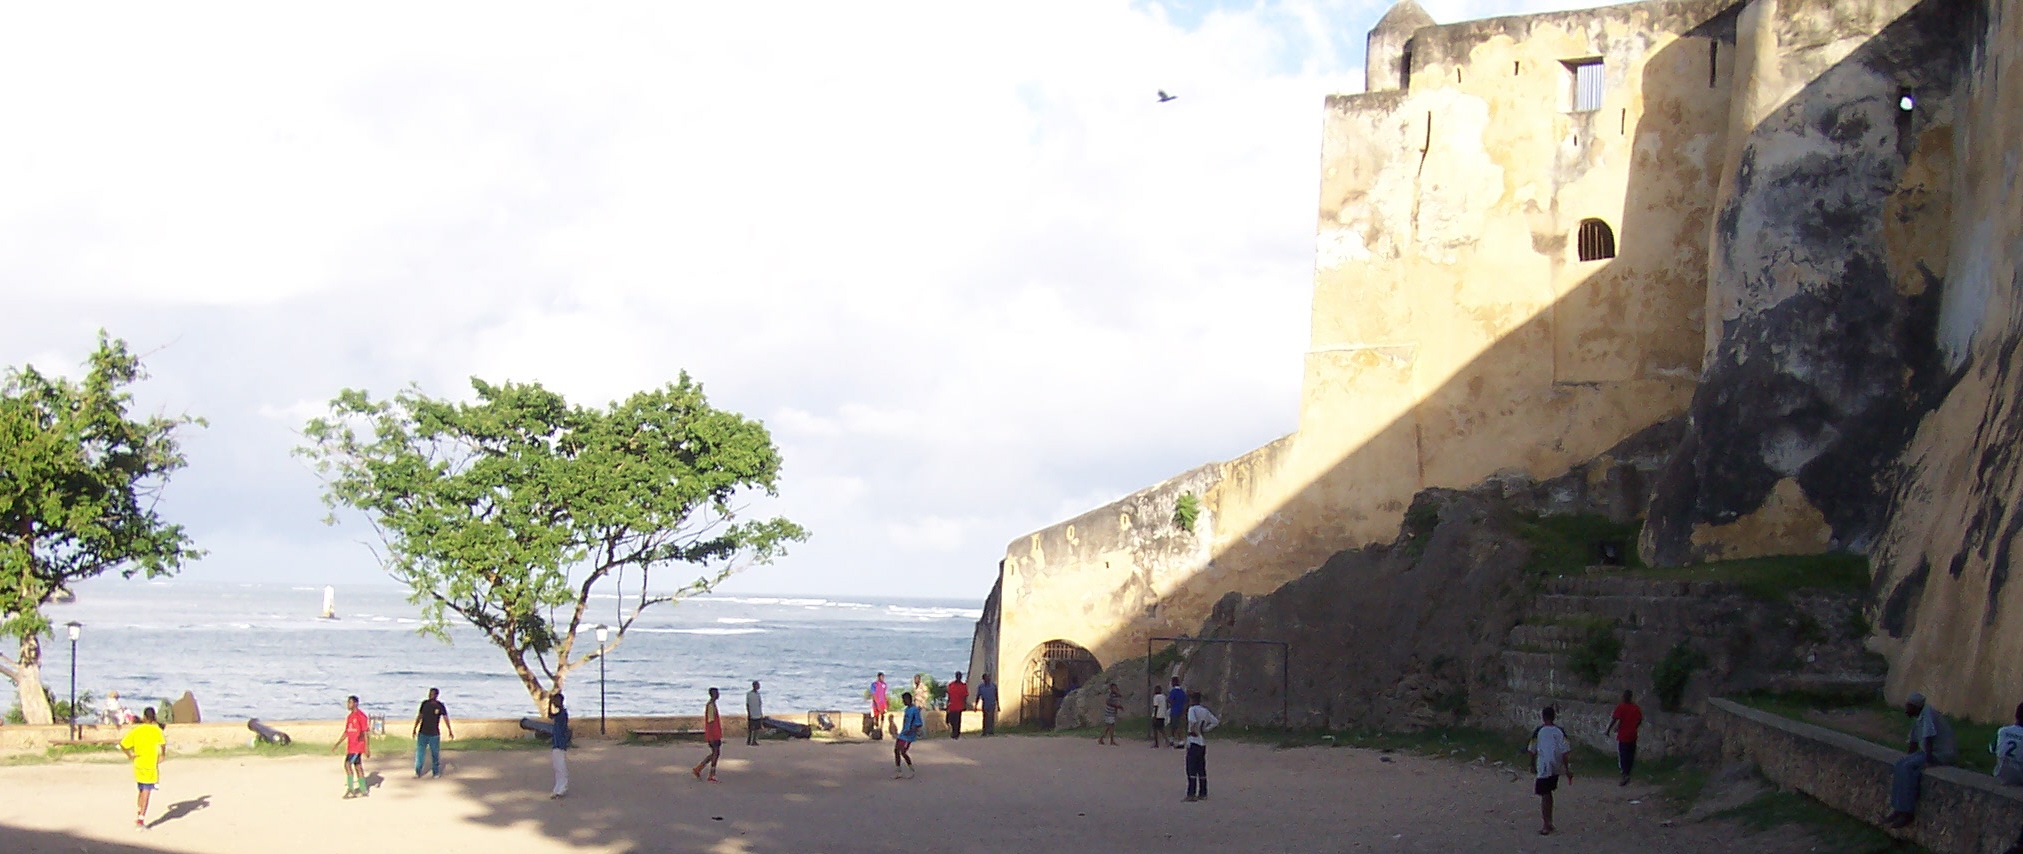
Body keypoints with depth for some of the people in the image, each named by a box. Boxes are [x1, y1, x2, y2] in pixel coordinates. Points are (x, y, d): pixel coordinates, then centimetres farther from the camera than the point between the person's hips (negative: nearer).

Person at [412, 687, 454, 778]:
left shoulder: (440, 706, -7)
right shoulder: (425, 703, -1)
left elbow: (446, 719, -1)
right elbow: (419, 716, 9)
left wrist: (450, 731, -2)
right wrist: (414, 729, 11)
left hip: (434, 734, -2)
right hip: (423, 733, 2)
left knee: (435, 754, 5)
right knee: (419, 752, 0)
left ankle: (436, 772, 17)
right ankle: (417, 772, 9)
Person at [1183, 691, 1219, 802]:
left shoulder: (1192, 709, -10)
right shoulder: (1205, 710, 11)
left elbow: (1193, 721, -29)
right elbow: (1215, 722, 11)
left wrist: (1191, 731, -13)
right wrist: (1204, 729, 9)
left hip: (1193, 741, -7)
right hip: (1203, 742, 7)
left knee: (1191, 769, -6)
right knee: (1202, 769, 12)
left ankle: (1191, 794, -10)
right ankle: (1203, 794, 14)